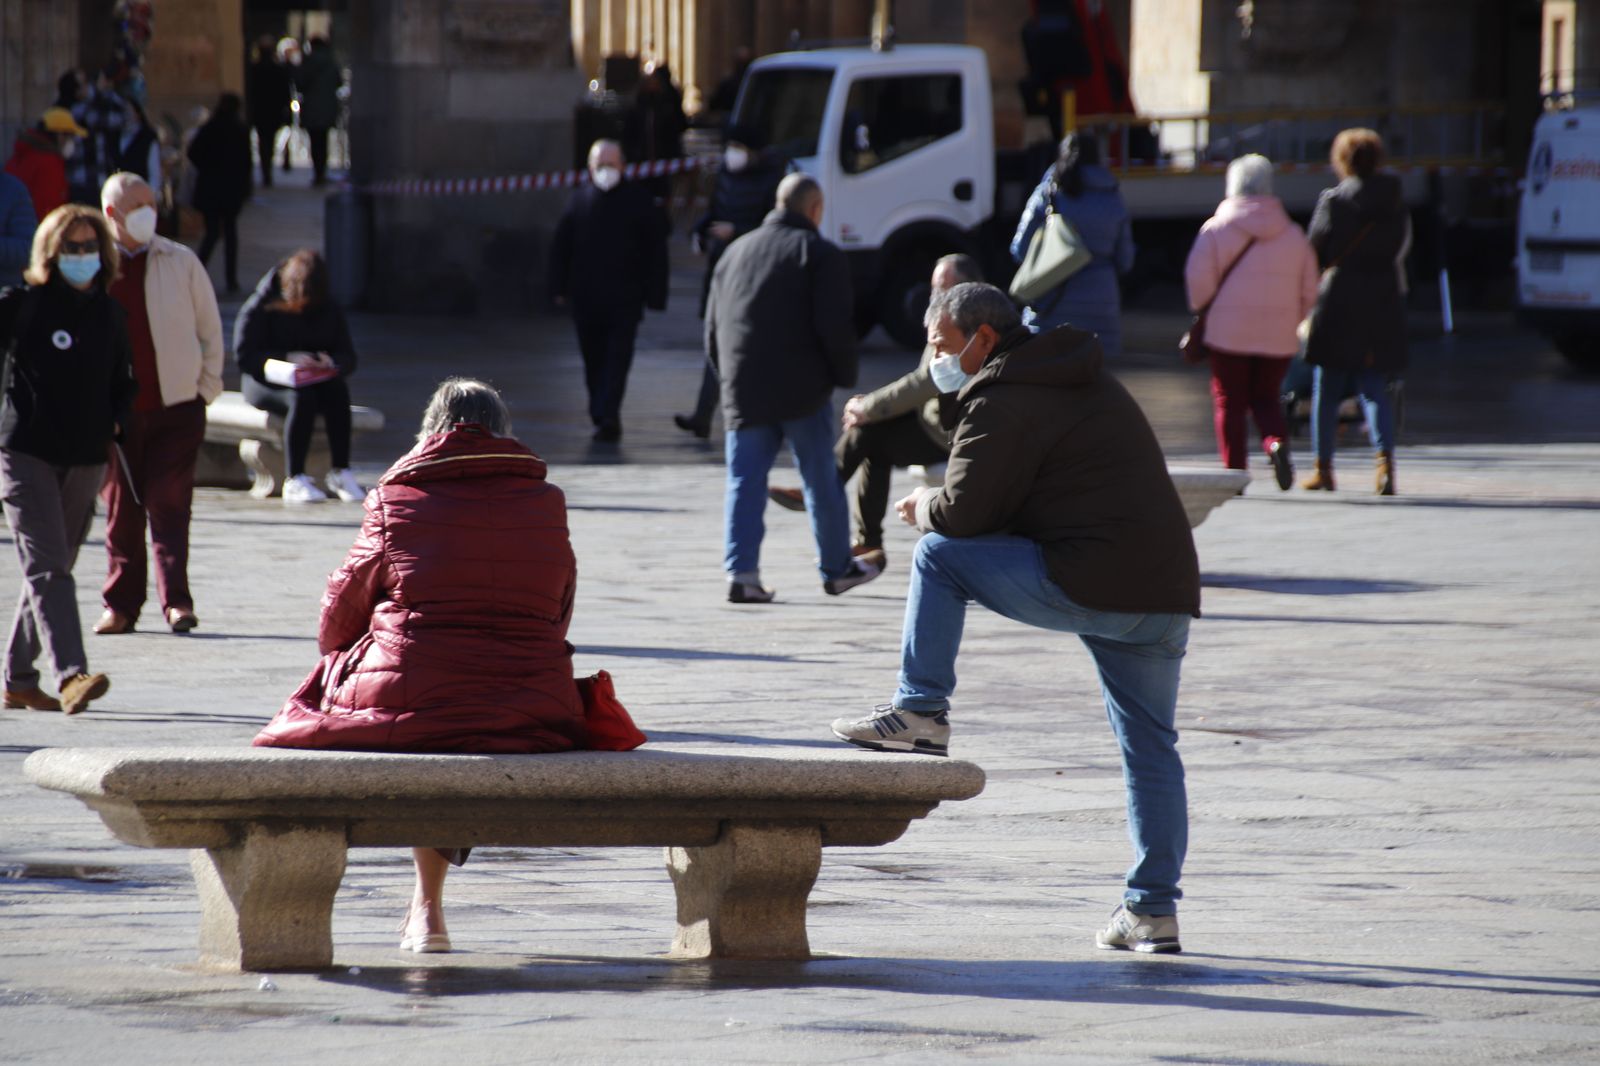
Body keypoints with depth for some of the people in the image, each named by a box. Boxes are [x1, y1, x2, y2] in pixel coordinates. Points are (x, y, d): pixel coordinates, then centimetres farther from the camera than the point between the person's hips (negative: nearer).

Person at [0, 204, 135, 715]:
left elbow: (123, 383, 20)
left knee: (50, 571, 11)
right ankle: (70, 676, -26)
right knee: (47, 568, -15)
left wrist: (113, 424, 3)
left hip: (86, 461, 5)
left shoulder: (109, 313, 10)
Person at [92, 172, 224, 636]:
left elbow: (210, 328, 9)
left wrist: (207, 386, 3)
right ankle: (121, 603, 11)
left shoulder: (180, 262, 3)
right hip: (115, 412, 1)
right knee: (121, 509, 5)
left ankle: (176, 600, -9)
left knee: (169, 504, -7)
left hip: (177, 406, -1)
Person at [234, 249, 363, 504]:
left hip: (316, 380, 4)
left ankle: (341, 473, -30)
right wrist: (287, 359, -23)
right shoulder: (260, 308, -5)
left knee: (338, 391, -32)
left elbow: (348, 357, 5)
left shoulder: (328, 311, 7)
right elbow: (244, 356, -11)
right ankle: (294, 480, -40)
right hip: (265, 383, -4)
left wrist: (332, 364, -20)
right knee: (302, 398, -37)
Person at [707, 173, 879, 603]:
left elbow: (712, 329, 18)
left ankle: (740, 572, -7)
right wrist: (844, 375, 1)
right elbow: (835, 326, -13)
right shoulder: (821, 255, -3)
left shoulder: (735, 252, 15)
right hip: (803, 390, -4)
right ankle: (836, 568, 18)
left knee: (744, 482, 3)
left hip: (743, 393, 4)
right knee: (821, 480, 8)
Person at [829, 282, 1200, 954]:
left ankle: (920, 710, 3)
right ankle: (1153, 911, 12)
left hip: (1087, 587, -8)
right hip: (1169, 590, 8)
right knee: (1149, 747, 12)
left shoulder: (1002, 405, -5)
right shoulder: (1093, 384, 25)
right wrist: (945, 508, 25)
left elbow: (963, 514, -9)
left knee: (939, 555, 4)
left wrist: (924, 509, 14)